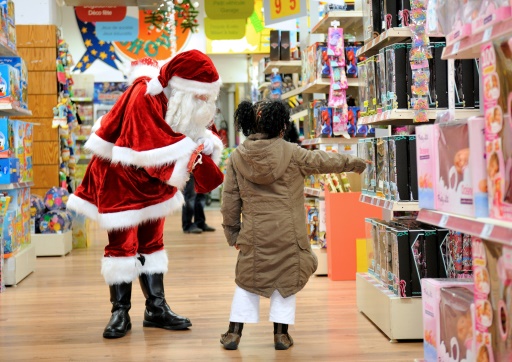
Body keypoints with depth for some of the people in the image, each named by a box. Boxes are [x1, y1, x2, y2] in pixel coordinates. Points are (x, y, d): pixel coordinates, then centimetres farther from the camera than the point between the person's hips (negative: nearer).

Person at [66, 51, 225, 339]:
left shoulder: (181, 100, -4)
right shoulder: (145, 97, -29)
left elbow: (200, 129, 0)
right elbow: (160, 150, -35)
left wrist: (206, 143, -21)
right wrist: (194, 152, -33)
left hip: (153, 180, 8)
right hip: (122, 176, -8)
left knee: (152, 242, 11)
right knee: (122, 244, -4)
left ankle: (157, 309, 18)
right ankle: (120, 312, 6)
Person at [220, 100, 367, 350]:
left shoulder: (237, 157, -1)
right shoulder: (290, 152, -7)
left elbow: (230, 198, 3)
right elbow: (323, 161, 7)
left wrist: (232, 232, 13)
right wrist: (353, 163, 23)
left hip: (254, 234, 2)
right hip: (287, 233, -2)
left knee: (247, 281, 16)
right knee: (286, 280, 14)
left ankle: (234, 332, 15)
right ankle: (281, 334, 17)